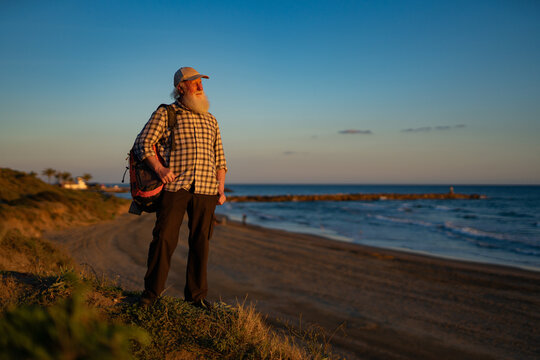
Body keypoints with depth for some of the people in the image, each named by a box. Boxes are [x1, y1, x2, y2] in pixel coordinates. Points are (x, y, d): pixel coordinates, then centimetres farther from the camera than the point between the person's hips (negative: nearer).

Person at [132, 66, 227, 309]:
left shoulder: (210, 120, 20)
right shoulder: (164, 114, 7)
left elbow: (219, 158, 21)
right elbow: (142, 144, 2)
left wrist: (221, 188, 10)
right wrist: (158, 167, -14)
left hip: (206, 189, 4)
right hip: (175, 187, -3)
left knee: (200, 241, 6)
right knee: (164, 238, -6)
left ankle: (196, 294, 16)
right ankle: (152, 291, 10)